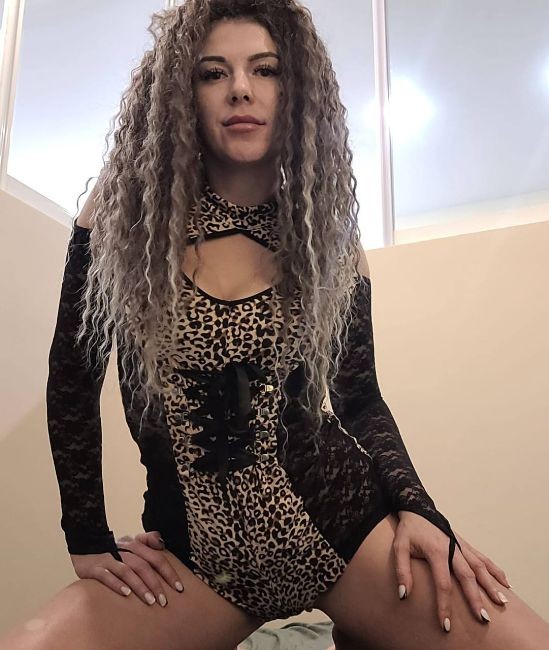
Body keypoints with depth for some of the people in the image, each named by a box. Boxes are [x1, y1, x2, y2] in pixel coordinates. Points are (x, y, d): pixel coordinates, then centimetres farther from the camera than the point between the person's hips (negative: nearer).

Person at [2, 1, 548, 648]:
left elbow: (359, 398, 7)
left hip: (342, 518, 1)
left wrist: (416, 507, -9)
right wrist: (89, 539, 2)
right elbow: (72, 381, 5)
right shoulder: (122, 214, -1)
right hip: (190, 550, 0)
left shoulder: (327, 237, 2)